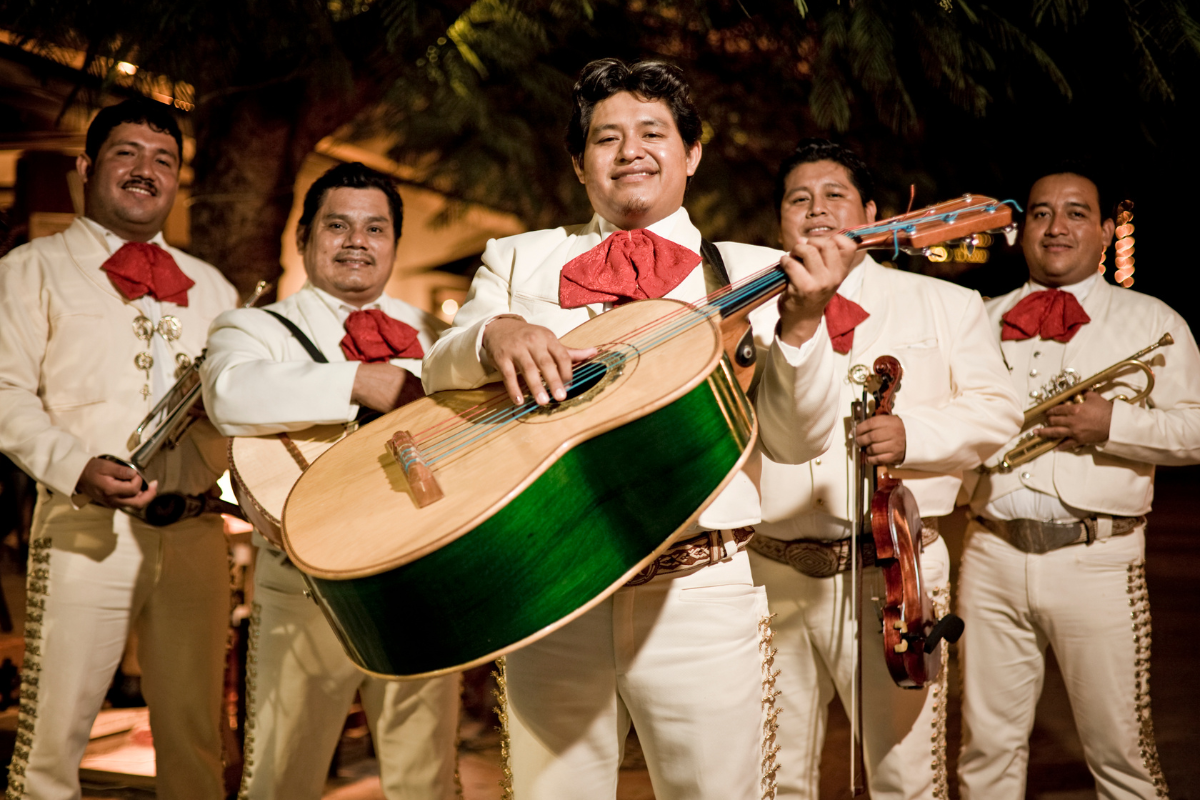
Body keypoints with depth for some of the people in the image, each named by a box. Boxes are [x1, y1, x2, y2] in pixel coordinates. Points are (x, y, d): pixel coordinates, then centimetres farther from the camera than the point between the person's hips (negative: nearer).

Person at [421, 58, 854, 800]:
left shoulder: (751, 272, 7)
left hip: (702, 593, -1)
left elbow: (798, 440, 0)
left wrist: (800, 325, -18)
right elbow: (439, 371, 2)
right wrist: (493, 336, -20)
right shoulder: (522, 259, 13)